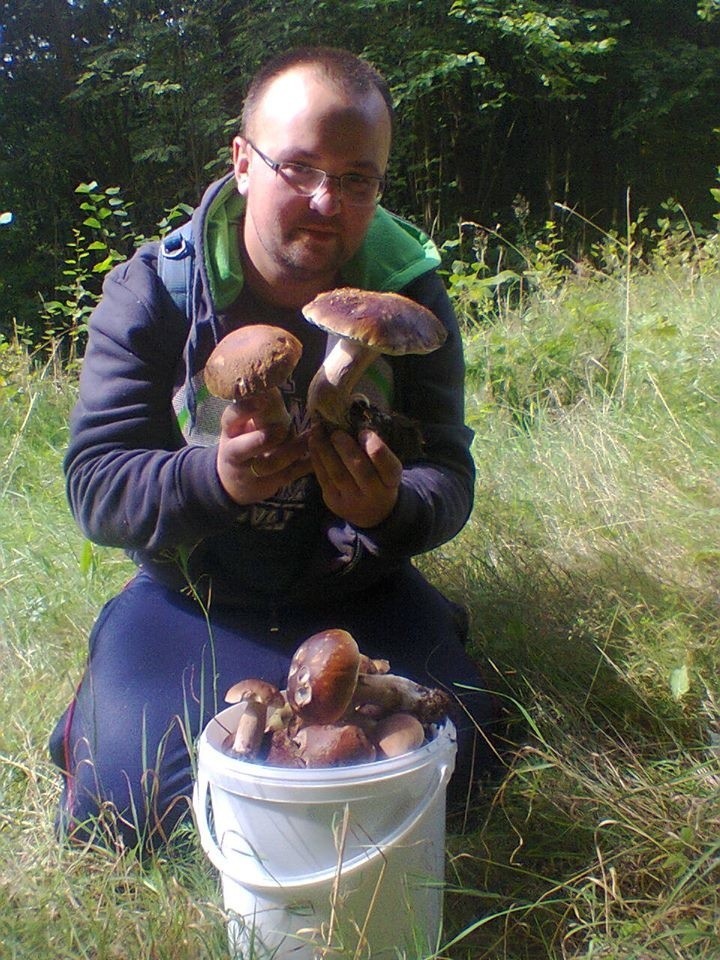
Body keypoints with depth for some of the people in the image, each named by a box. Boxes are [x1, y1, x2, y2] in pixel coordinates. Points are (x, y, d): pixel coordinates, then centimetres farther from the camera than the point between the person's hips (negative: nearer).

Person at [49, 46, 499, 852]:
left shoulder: (411, 292, -8)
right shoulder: (151, 292, -13)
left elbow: (449, 476, -9)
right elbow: (93, 485, -15)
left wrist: (393, 507, -35)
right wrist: (215, 478, -38)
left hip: (359, 594, 2)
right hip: (192, 595, -1)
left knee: (448, 756, -13)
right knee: (127, 810, -15)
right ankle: (102, 700, 19)